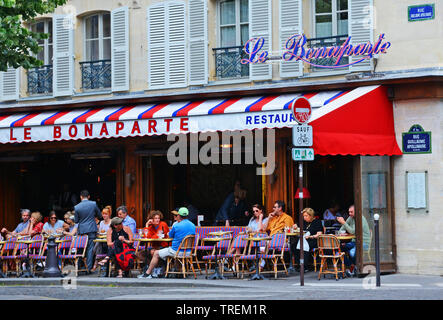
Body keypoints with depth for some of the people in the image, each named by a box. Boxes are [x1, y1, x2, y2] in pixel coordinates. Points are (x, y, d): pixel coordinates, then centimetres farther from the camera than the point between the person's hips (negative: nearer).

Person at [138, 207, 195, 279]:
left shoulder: (177, 226, -16)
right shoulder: (193, 226, 3)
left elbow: (170, 236, 2)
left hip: (176, 251, -7)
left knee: (156, 253, 10)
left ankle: (147, 273, 13)